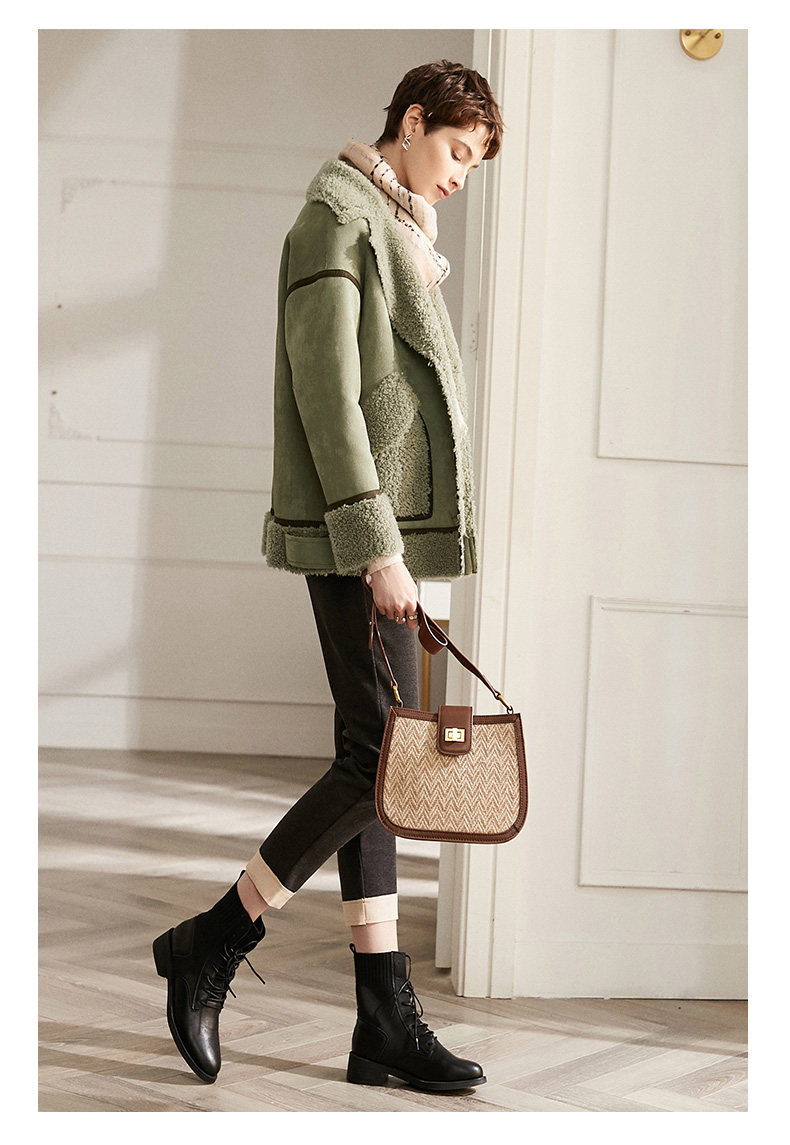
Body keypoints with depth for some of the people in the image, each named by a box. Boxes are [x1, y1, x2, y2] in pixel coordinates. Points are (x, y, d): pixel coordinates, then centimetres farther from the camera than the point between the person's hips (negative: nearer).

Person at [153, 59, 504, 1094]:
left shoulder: (397, 230, 22)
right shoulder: (338, 216, -7)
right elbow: (327, 395, -16)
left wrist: (396, 541, 18)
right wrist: (375, 547, -21)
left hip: (391, 524, 10)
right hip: (360, 532, -10)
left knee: (377, 760, 7)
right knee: (380, 756, -11)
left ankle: (386, 1020, 10)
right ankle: (210, 948, 2)